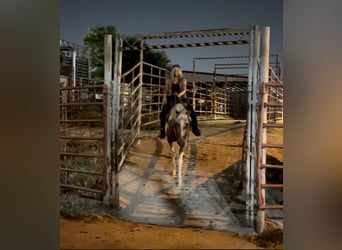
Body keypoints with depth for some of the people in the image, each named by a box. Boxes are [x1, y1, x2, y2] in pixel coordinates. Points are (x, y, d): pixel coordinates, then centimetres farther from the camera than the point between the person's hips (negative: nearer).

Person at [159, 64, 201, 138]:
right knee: (163, 114, -20)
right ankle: (162, 130, -8)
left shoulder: (183, 80, 6)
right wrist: (164, 100, -3)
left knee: (192, 112, -15)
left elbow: (184, 89, -7)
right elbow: (166, 91, 8)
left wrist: (180, 94, -27)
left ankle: (195, 128, 0)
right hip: (171, 99, 0)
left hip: (181, 99, 0)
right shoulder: (168, 80, 7)